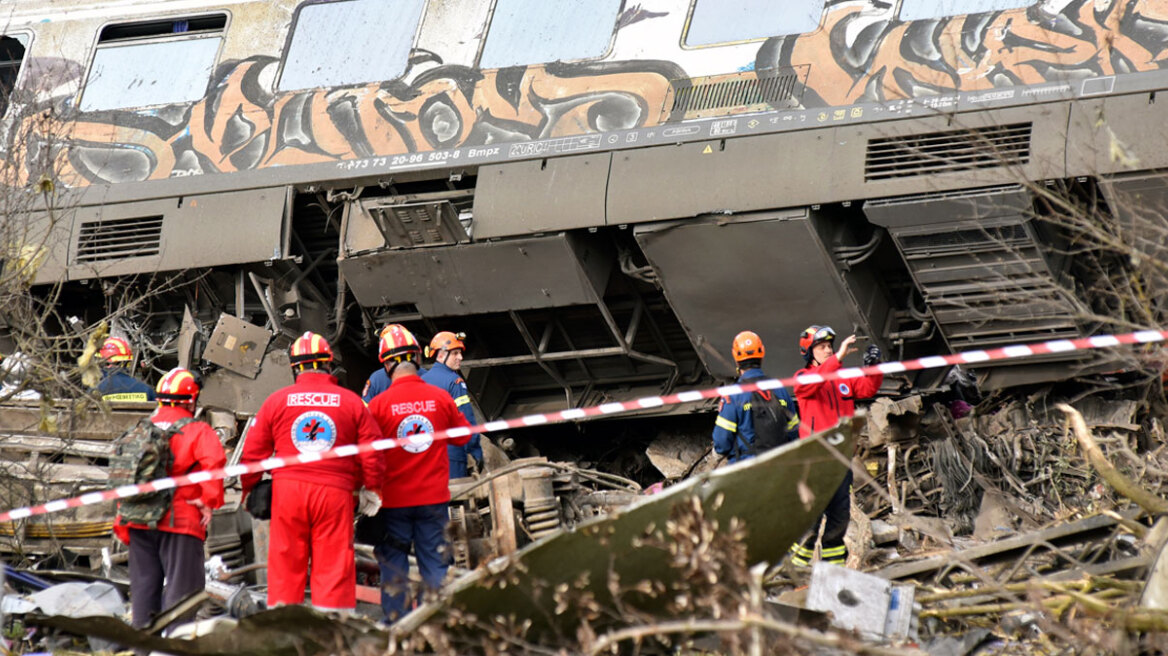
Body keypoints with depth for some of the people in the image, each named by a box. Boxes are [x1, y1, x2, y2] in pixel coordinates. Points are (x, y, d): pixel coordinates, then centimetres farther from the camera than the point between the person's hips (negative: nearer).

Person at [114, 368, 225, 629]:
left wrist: (122, 520, 17)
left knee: (144, 585, 12)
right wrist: (209, 501, -13)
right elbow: (214, 461, -22)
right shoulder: (197, 431, -4)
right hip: (179, 521, -5)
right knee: (181, 586, -3)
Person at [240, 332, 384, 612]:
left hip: (287, 493, 1)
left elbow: (253, 453, 8)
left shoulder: (276, 401, 5)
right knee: (334, 567, 1)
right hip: (335, 494, -1)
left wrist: (248, 489, 21)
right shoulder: (352, 402, 4)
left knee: (285, 567, 7)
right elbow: (372, 452, 4)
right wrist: (372, 489, 17)